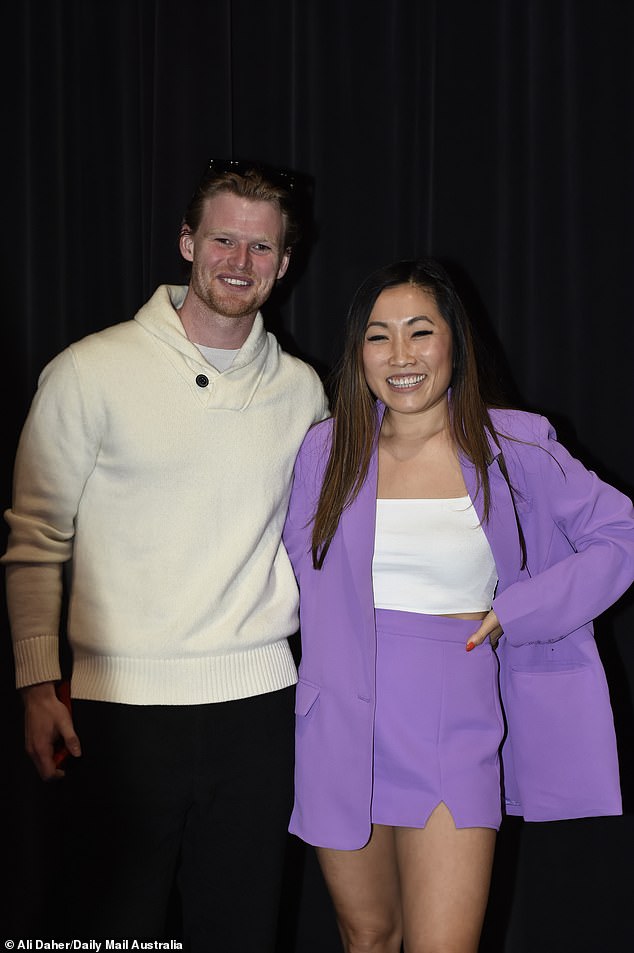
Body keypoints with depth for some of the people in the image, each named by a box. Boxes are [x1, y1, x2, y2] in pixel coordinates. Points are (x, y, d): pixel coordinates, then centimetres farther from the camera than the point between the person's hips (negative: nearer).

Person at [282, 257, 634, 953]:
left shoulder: (512, 447, -2)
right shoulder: (327, 449, 3)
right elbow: (299, 578, 15)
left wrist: (515, 610, -4)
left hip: (455, 729, -2)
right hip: (343, 729, 2)